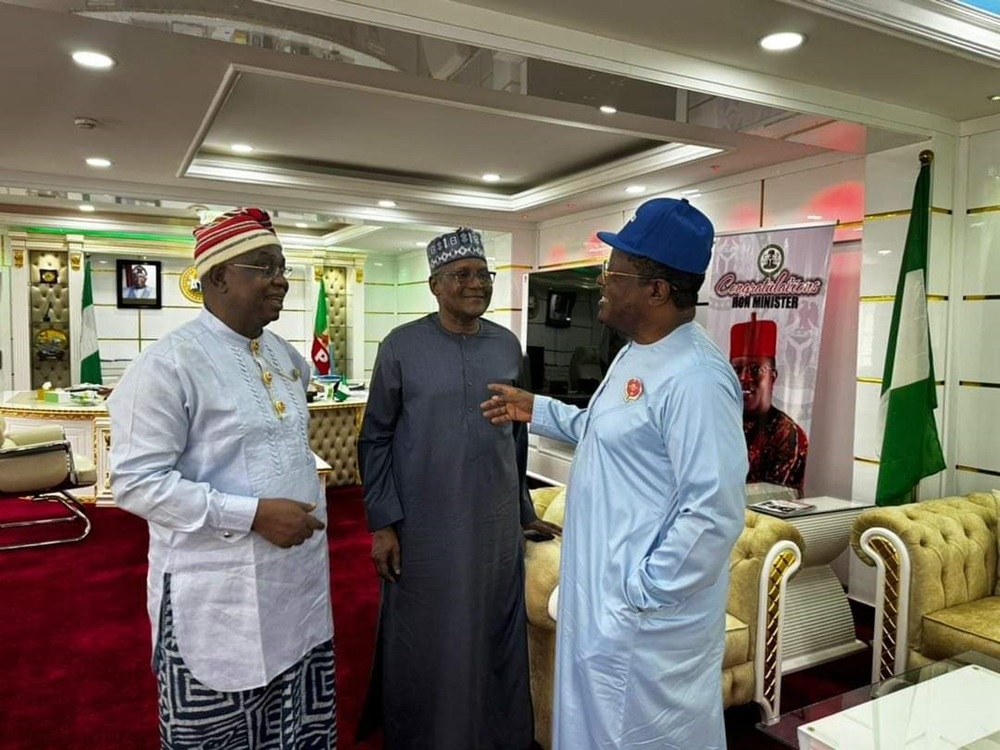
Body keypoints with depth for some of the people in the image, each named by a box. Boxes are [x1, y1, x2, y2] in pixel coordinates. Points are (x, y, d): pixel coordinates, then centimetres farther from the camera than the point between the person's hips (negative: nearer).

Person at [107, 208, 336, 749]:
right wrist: (253, 514, -21)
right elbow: (136, 482, -17)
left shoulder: (286, 355, 9)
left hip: (300, 579, 7)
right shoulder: (169, 364, -14)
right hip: (218, 596, -6)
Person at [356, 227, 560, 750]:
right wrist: (382, 522, -9)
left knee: (494, 635, 16)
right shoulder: (402, 347, -7)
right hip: (424, 524, -3)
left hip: (496, 523, 4)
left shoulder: (508, 346, 4)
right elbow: (375, 439, -4)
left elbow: (517, 433, 11)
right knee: (424, 642, 11)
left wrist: (524, 510, 14)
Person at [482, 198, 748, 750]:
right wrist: (538, 410, 14)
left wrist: (641, 593, -21)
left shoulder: (695, 377, -27)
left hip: (643, 619, -10)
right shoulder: (635, 353, 6)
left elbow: (714, 514, -28)